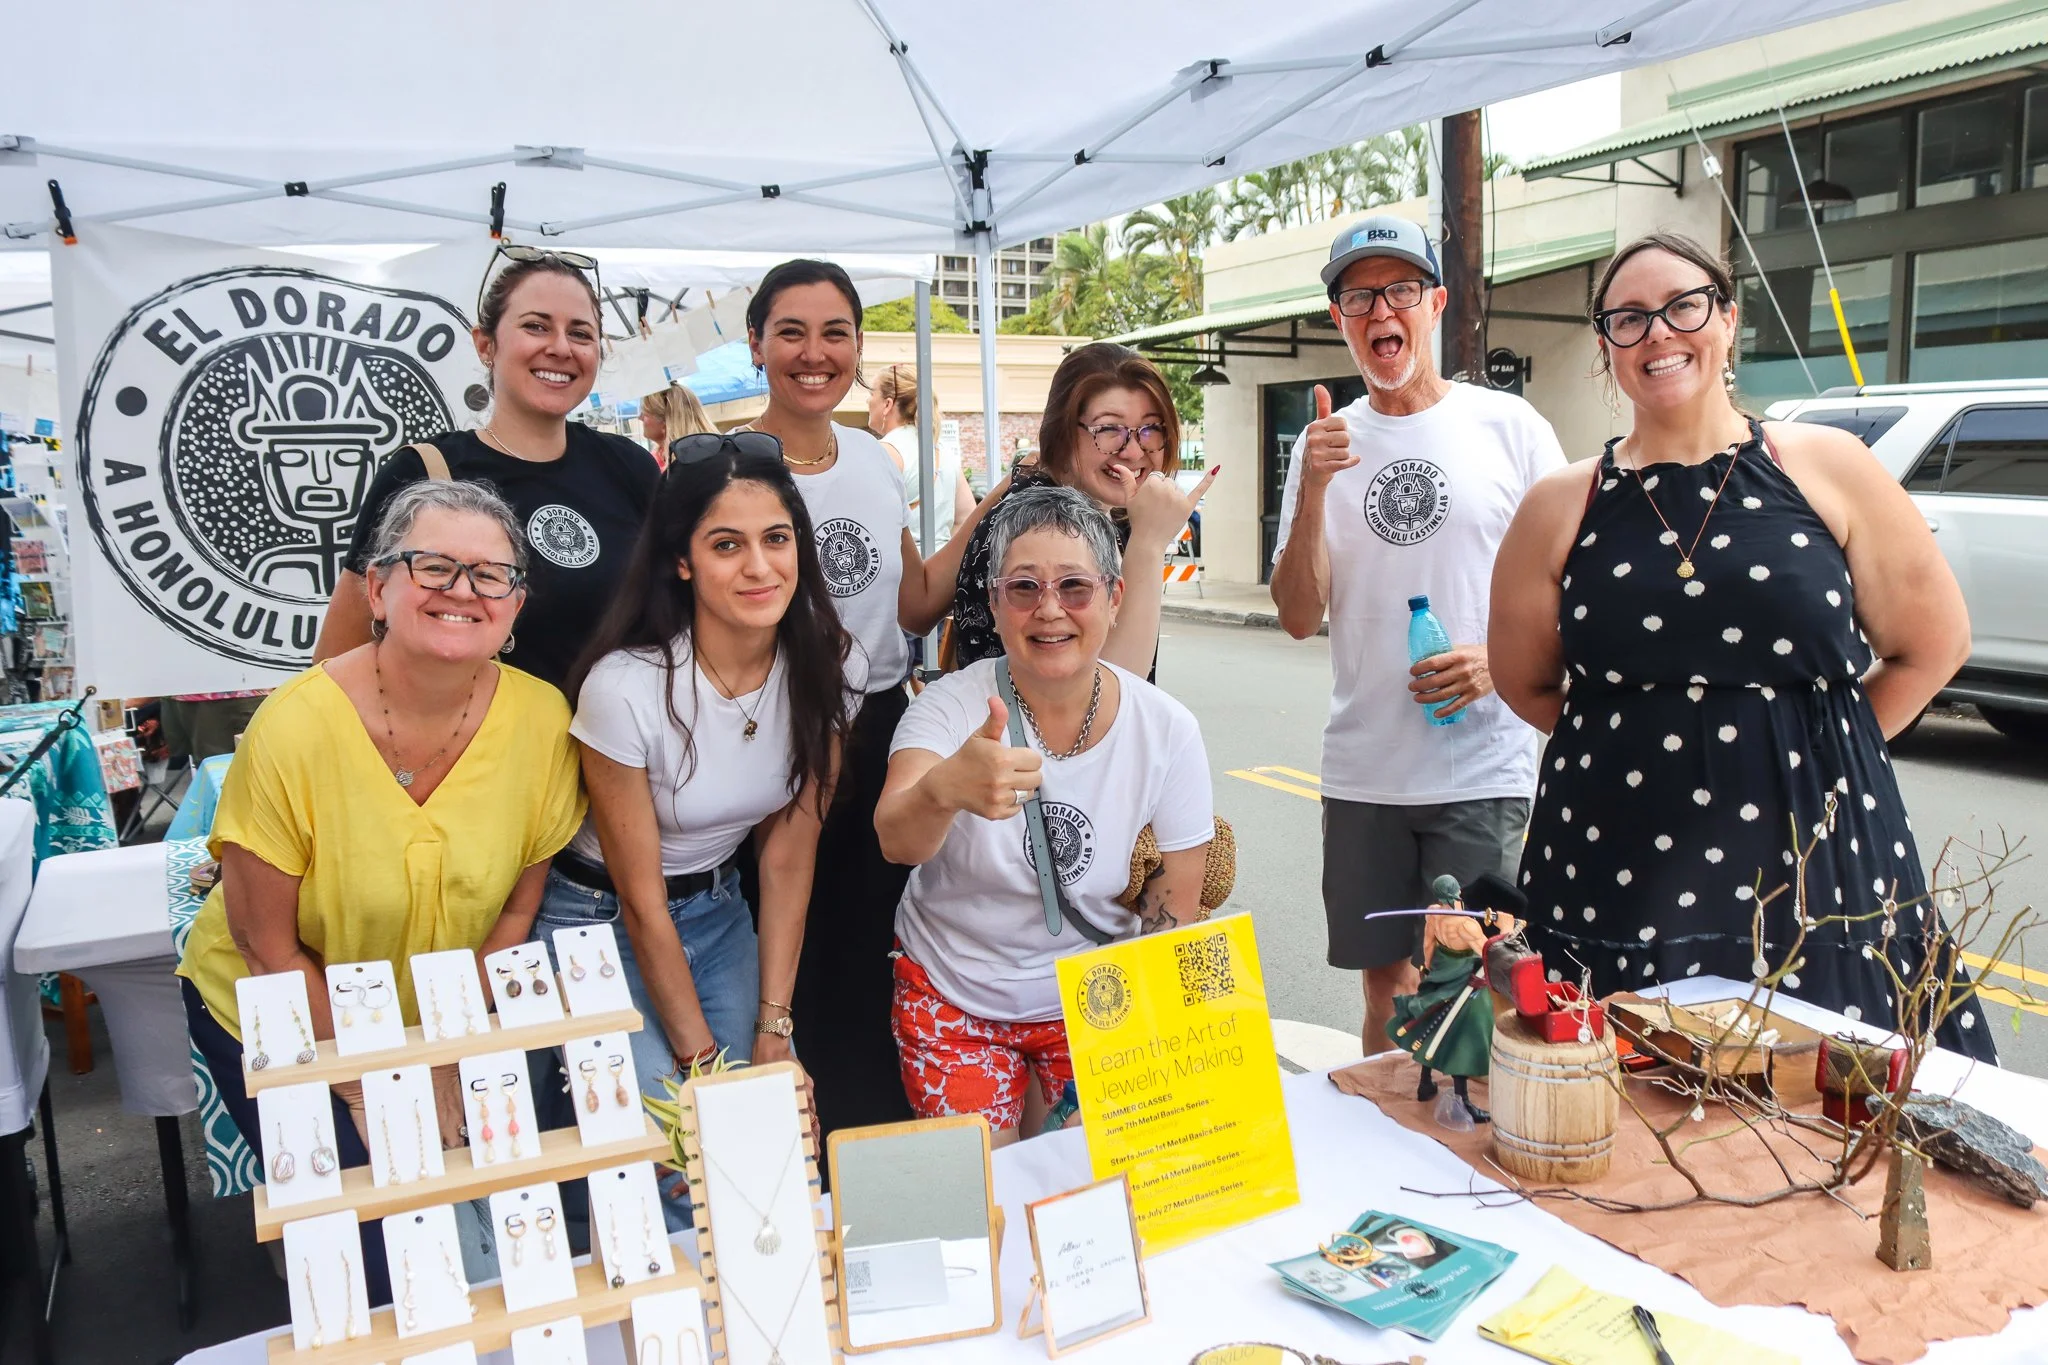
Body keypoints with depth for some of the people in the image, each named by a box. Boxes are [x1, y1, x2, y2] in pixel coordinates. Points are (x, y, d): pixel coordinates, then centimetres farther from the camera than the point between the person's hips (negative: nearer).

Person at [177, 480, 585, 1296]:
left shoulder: (541, 720, -18)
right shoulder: (295, 728, -26)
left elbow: (517, 905, -5)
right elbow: (270, 950, -16)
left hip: (441, 1020, 3)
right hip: (274, 1022, -2)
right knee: (362, 1245, -2)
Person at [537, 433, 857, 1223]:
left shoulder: (826, 670, -13)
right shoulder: (626, 687, -27)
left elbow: (788, 860, -6)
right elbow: (641, 900, -17)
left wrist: (772, 1031, -9)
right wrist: (702, 1059, -13)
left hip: (717, 914, 4)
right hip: (599, 921, -4)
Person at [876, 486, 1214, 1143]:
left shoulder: (1166, 730, -14)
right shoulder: (953, 705, -18)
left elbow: (1174, 914, -5)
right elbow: (896, 840, -38)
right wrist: (944, 789, -60)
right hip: (950, 998, -1)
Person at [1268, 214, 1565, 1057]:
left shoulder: (1508, 426, 1)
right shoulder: (1324, 446, 7)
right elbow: (1300, 618, 1)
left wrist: (1499, 659, -13)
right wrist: (1313, 493, -12)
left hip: (1484, 772, -2)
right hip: (1361, 774, 3)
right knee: (1385, 987, 13)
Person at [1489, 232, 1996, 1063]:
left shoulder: (1827, 468, 4)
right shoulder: (1562, 508, 3)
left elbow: (1933, 644, 10)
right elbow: (1526, 685, 12)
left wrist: (1813, 745, 5)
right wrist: (1633, 742, 5)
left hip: (1812, 863, 0)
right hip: (1620, 877, 0)